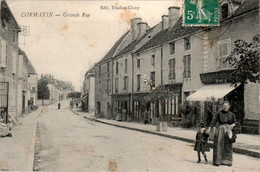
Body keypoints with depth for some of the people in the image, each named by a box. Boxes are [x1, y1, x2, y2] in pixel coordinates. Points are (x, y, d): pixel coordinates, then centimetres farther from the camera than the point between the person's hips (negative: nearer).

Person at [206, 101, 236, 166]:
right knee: (218, 146, -5)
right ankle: (217, 161, 0)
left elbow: (234, 122, 13)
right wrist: (209, 128, -20)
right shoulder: (219, 113, -3)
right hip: (220, 130, -3)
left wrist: (232, 125, -11)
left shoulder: (231, 114, 7)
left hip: (228, 131, 3)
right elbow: (214, 121, -10)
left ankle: (227, 161, 13)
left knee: (228, 146, 5)